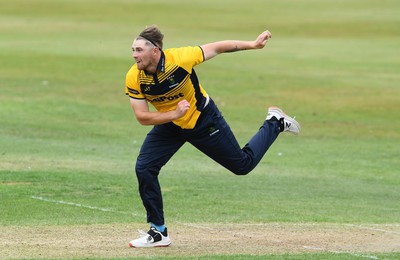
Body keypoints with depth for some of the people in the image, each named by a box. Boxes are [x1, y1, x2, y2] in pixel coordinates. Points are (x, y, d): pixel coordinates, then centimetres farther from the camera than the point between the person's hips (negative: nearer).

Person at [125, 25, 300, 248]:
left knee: (243, 165, 6)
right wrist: (174, 114, -34)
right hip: (169, 125, 3)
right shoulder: (134, 78, -22)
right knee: (144, 169, -14)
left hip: (203, 120, -3)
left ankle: (275, 124, 33)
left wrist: (252, 44, -16)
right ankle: (158, 232, -1)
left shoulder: (179, 58, -31)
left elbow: (217, 48, -17)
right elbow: (142, 117, -20)